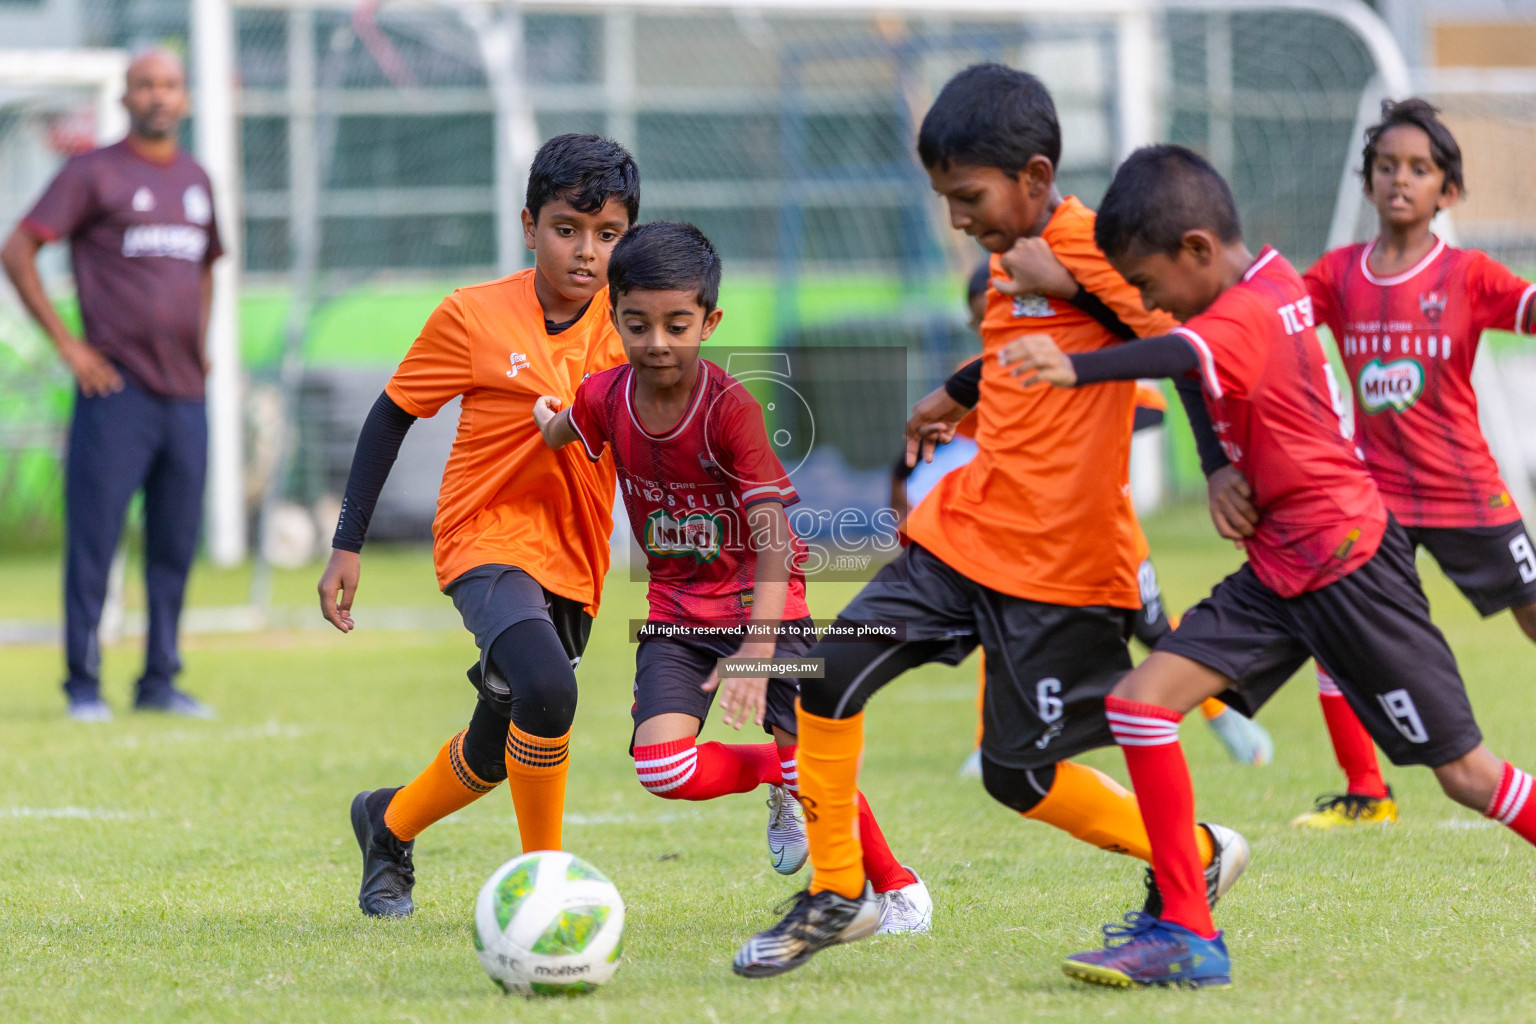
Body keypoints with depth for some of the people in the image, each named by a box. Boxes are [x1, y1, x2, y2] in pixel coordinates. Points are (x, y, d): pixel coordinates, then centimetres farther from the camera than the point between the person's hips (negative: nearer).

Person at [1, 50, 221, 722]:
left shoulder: (195, 179, 16)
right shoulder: (94, 173, -2)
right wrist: (67, 344, -10)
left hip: (185, 393, 6)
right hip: (115, 389, -6)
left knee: (175, 547, 7)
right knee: (93, 542, -6)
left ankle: (160, 683, 14)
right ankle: (83, 686, 0)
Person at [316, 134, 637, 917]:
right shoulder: (474, 317, -10)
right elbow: (392, 414, 0)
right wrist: (347, 543, -2)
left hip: (573, 559, 5)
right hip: (488, 540, -5)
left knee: (499, 750, 16)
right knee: (545, 689, -31)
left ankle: (390, 823, 46)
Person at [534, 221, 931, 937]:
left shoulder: (732, 409, -20)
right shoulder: (606, 398, -6)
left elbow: (771, 530, -28)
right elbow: (554, 436, 24)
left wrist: (758, 647, -37)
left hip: (760, 602, -4)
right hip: (675, 609, 4)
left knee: (805, 753, -18)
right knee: (662, 765, -19)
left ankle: (898, 888, 4)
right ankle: (780, 784, 13)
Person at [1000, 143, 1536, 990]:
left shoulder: (1240, 320, -21)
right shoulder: (1272, 278, 5)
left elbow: (1179, 355, -45)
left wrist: (1076, 370, -63)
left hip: (1345, 563, -9)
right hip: (1279, 568, 9)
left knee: (1463, 772, 0)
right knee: (1140, 700, -4)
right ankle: (1186, 936, -3)